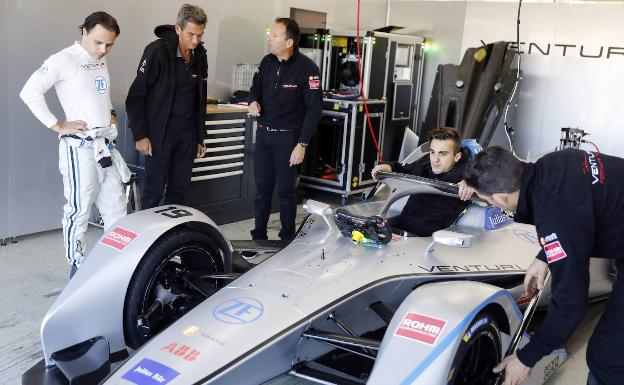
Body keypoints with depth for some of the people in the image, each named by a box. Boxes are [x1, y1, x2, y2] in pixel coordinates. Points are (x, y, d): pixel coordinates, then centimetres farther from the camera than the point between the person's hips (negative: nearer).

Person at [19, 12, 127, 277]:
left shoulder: (101, 61, 12)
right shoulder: (63, 60, -11)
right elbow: (30, 92, -17)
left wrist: (109, 114, 12)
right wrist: (57, 126, -16)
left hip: (105, 146, 8)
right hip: (80, 147, -8)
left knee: (116, 208, 12)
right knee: (79, 210, 0)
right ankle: (78, 267, 13)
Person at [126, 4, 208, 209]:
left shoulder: (200, 55, 6)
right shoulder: (157, 51, -12)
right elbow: (136, 96, -10)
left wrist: (200, 137, 14)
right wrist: (140, 136, -13)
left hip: (187, 134, 5)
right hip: (159, 133, -5)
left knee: (180, 189, 8)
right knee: (154, 190, -2)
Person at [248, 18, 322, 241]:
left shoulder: (306, 68, -14)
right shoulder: (267, 61, 4)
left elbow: (314, 109, -13)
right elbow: (256, 86, 21)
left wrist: (302, 144, -17)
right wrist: (253, 101, -4)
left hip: (287, 137, -5)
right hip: (263, 133, 5)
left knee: (285, 190, 3)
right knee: (262, 187, 11)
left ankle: (287, 238, 17)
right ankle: (259, 235, 23)